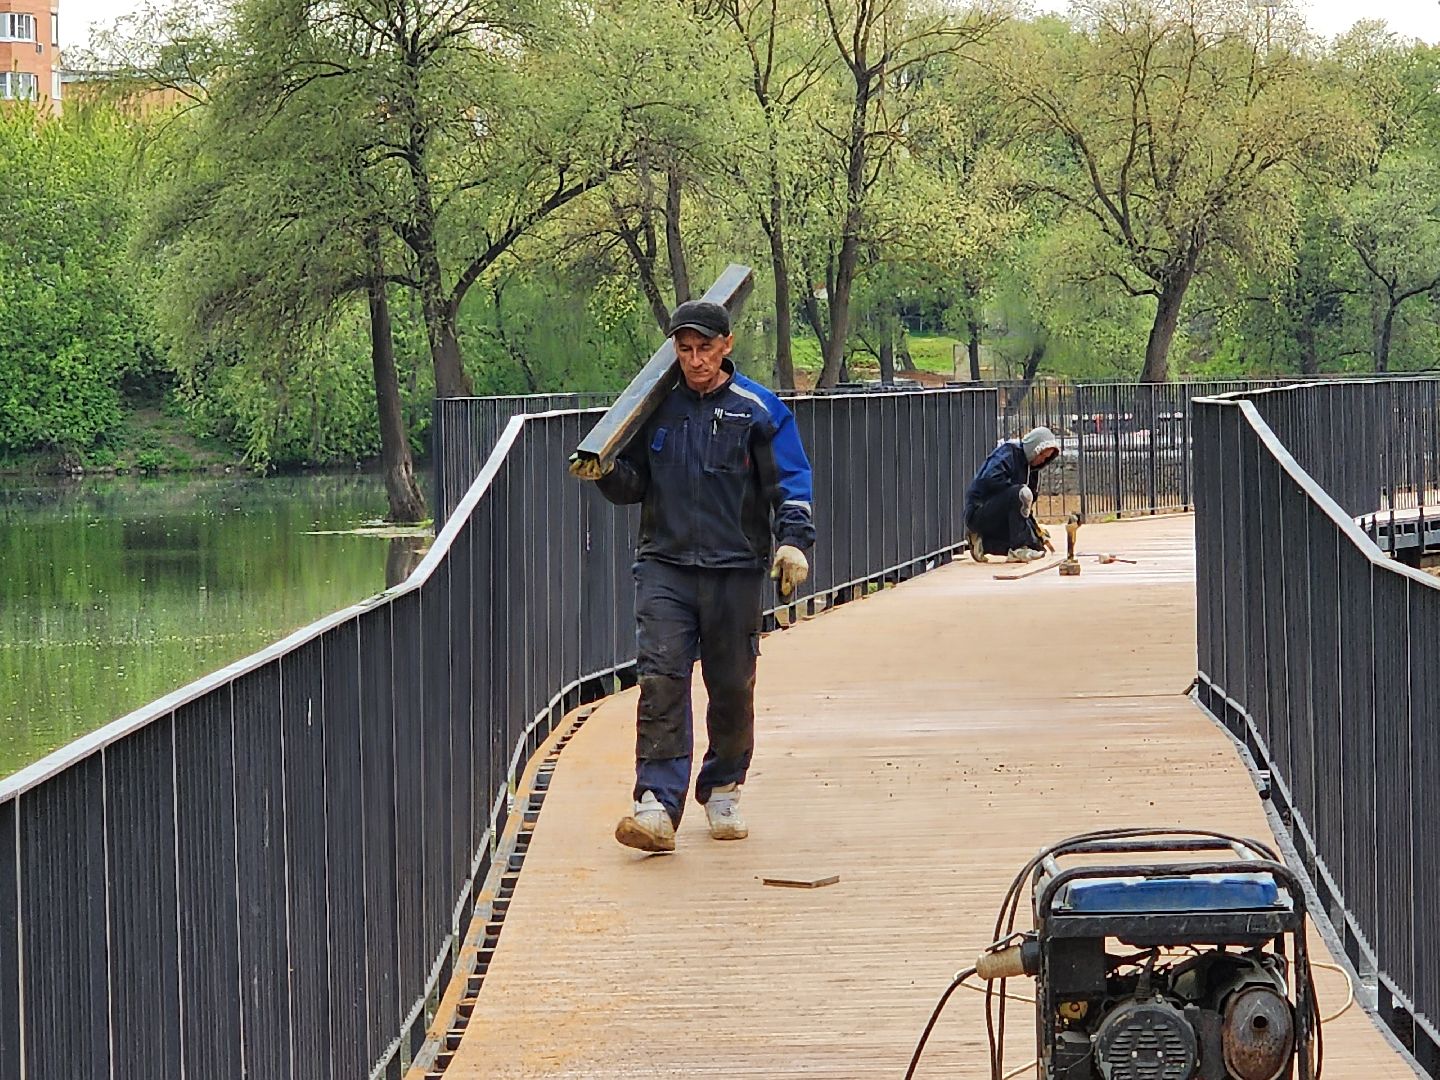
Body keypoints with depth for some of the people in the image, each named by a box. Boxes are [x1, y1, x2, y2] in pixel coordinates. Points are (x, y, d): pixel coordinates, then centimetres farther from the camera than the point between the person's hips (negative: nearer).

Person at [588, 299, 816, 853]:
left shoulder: (758, 411, 3)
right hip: (664, 565, 1)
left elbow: (790, 484, 1)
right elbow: (633, 485, 18)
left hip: (735, 569, -1)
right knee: (661, 679, -14)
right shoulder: (655, 407, 10)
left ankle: (722, 792, 27)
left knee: (732, 687, 7)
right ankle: (657, 806, -20)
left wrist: (792, 541, -15)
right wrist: (608, 472, -5)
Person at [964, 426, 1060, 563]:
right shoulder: (1008, 452, -8)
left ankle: (984, 542, 7)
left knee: (1036, 544, -2)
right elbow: (990, 480, -25)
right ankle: (1018, 549, -29)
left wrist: (1035, 527, 3)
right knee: (1021, 494, -31)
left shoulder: (1031, 469, 18)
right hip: (978, 511, -9)